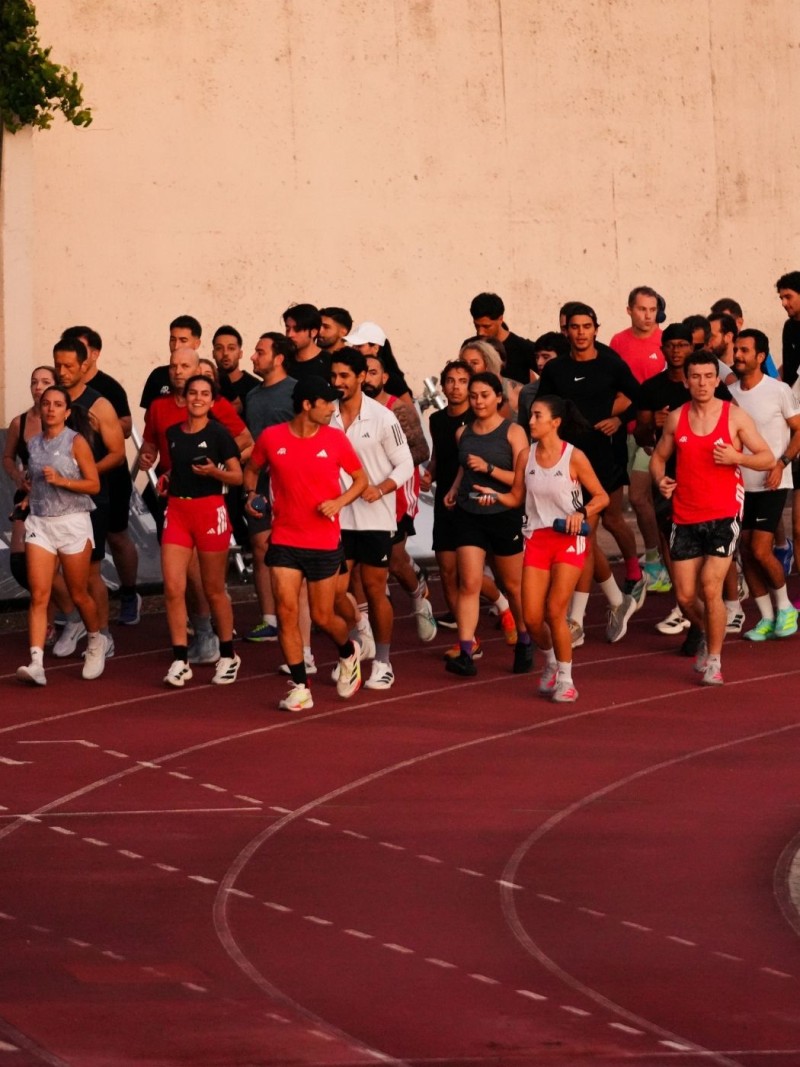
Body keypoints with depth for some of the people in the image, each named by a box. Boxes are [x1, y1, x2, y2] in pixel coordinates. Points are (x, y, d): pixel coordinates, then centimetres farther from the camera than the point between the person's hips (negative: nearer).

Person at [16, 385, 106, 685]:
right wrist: (28, 497, 11)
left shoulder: (76, 443, -5)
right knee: (39, 595, -10)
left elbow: (94, 484, -7)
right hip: (39, 523, 3)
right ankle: (36, 663, -18)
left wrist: (62, 481, -19)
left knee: (79, 595, 8)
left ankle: (96, 643, 36)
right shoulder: (33, 444, 10)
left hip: (72, 522, -3)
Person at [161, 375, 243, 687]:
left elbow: (237, 476, -6)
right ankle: (180, 660, -4)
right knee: (173, 588, -7)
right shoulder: (173, 433, 9)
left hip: (210, 511, -4)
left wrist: (214, 471, -22)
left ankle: (227, 656, 22)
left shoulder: (218, 433, -6)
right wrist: (167, 479, 8)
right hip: (177, 510, 4)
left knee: (213, 589, 6)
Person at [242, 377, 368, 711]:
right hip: (284, 541, 0)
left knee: (323, 617, 6)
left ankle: (348, 654, 39)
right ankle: (300, 688, -2)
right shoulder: (271, 438, -3)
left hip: (325, 542, 0)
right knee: (286, 611, -10)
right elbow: (251, 470, 16)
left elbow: (360, 478, 7)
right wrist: (251, 495, -3)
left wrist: (339, 502, -11)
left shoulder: (335, 439, -3)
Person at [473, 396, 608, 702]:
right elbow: (517, 497, 11)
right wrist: (495, 495, -9)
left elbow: (601, 496, -1)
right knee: (532, 618, -2)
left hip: (569, 539, -4)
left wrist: (582, 513, -19)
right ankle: (551, 662, 28)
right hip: (536, 538, 4)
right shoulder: (526, 456, 5)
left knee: (555, 612, -11)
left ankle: (565, 679, 5)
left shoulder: (574, 457, -7)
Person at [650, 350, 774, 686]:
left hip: (724, 515, -3)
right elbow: (659, 456, 19)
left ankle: (714, 660, 1)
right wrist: (660, 480, -3)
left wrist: (736, 457, -20)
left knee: (710, 587, -14)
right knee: (685, 596, 1)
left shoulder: (735, 416, -3)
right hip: (685, 517, 3)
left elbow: (768, 458, -2)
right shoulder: (676, 418, 6)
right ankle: (708, 635, 34)